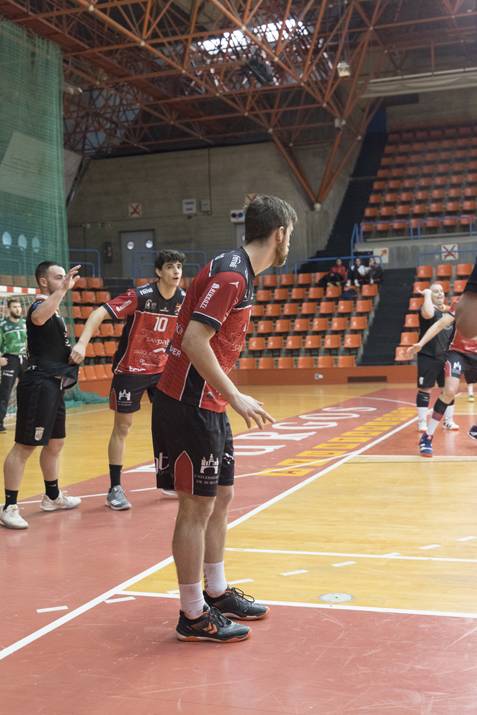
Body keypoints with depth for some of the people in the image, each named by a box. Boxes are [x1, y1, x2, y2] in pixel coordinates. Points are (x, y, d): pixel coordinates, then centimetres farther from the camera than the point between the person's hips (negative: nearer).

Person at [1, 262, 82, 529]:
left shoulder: (55, 311, 19)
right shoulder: (41, 306, -11)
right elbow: (38, 318, -40)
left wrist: (72, 353, 19)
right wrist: (64, 289, -40)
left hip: (54, 386, 10)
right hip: (39, 385, -10)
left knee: (55, 443, 20)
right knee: (25, 446, -8)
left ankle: (52, 496, 34)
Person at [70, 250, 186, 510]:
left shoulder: (184, 299, -3)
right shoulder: (139, 296, -20)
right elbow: (100, 313, -27)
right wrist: (82, 343, -39)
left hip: (162, 369, 6)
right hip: (129, 369, -5)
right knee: (122, 427, 1)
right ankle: (115, 489, 9)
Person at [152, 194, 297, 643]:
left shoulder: (240, 273, 13)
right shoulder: (229, 274, -17)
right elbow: (193, 341, -25)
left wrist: (227, 397, 19)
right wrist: (235, 397, -23)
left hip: (207, 407, 10)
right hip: (188, 406, -10)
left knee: (220, 497, 17)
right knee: (197, 506, -2)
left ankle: (217, 594, 30)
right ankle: (193, 616, 10)